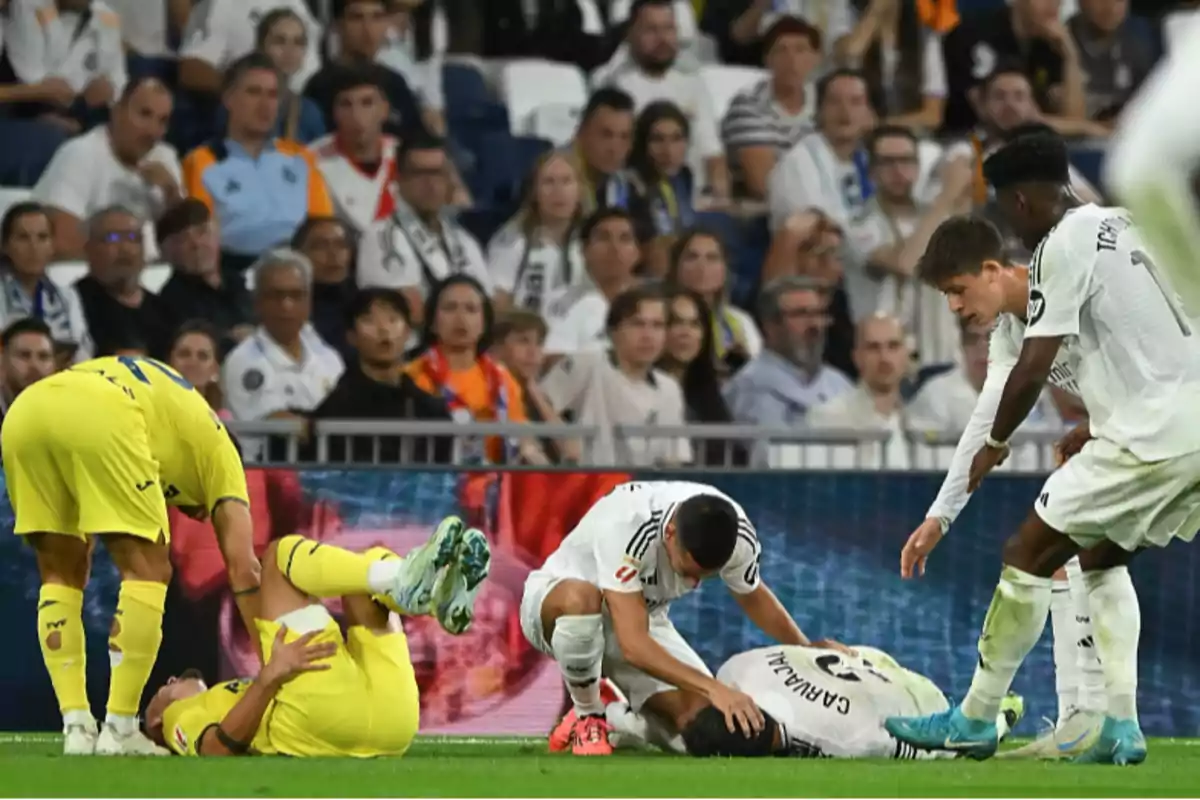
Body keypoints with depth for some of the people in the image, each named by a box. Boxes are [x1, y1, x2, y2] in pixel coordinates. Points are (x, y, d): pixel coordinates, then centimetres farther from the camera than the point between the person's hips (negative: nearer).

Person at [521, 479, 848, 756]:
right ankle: (587, 719, -16)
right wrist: (713, 688, -49)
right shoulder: (625, 524, -39)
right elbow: (633, 645, -43)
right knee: (580, 598, -43)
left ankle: (611, 717, 12)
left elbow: (753, 595, 5)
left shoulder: (734, 531, -21)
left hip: (641, 614, 5)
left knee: (702, 720, -19)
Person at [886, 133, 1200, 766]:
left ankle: (975, 721, 5)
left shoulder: (1064, 245, -9)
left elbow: (1034, 366, -12)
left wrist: (995, 443, 4)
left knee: (1029, 555, 0)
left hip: (1148, 438, -9)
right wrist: (1100, 427, 29)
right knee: (1101, 558, 23)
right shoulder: (1120, 227, 18)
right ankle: (1121, 727, 14)